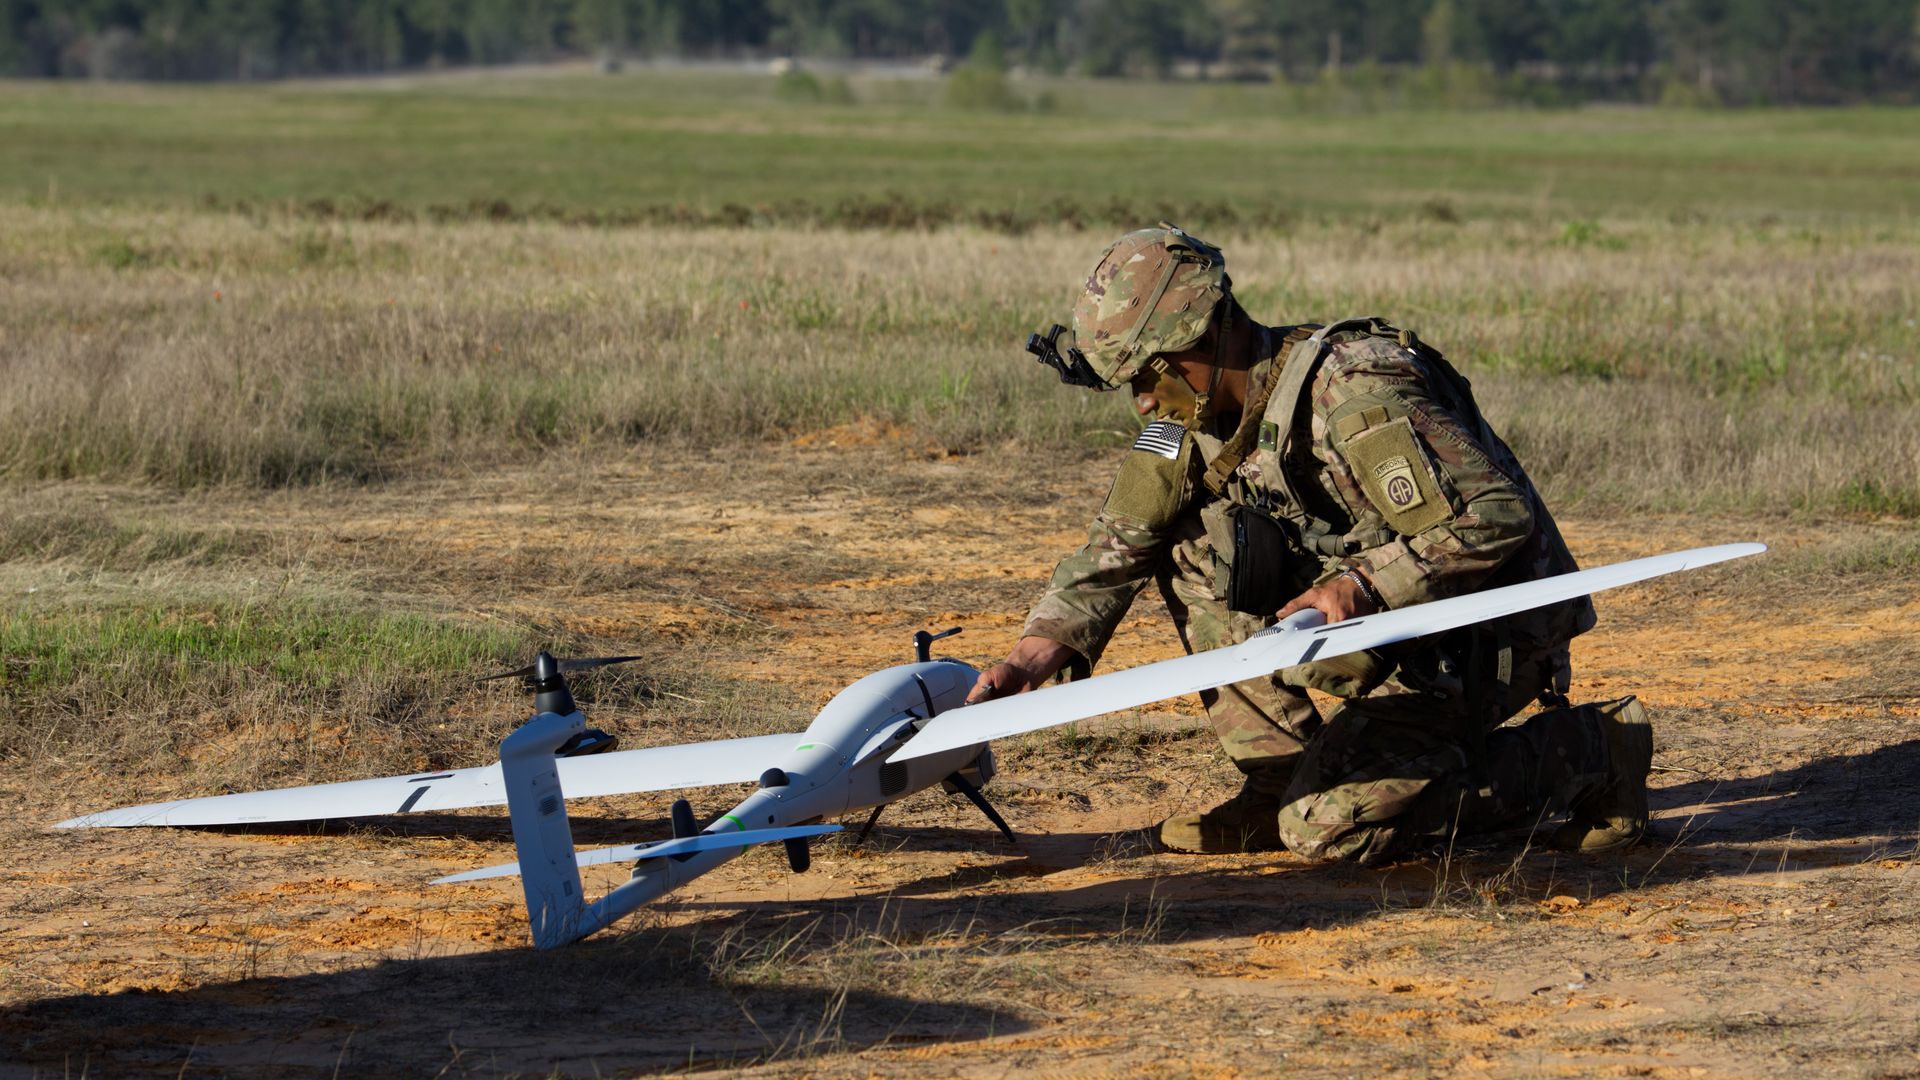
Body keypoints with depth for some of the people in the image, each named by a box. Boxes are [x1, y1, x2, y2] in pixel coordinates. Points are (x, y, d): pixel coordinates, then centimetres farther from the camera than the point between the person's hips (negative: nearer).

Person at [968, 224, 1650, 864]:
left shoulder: (1352, 391, -25)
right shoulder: (1196, 418, 1)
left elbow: (1498, 519, -26)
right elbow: (1117, 546, 2)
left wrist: (1363, 584, -30)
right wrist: (1031, 660, -11)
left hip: (1487, 643, -8)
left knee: (1328, 827, -20)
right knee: (1193, 554, -2)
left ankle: (1587, 753, -5)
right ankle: (1278, 784, 4)